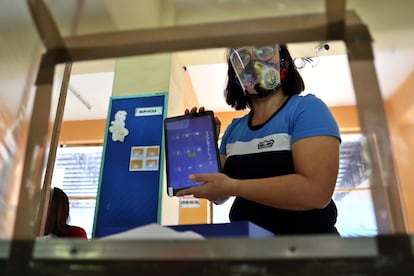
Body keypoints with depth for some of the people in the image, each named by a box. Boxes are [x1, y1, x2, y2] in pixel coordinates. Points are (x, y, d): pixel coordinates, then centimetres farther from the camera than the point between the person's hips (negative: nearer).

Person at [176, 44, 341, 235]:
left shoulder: (307, 108, -8)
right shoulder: (234, 129, 6)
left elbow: (317, 191, -21)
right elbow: (219, 197, 10)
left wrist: (232, 186, -20)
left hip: (306, 236, -3)